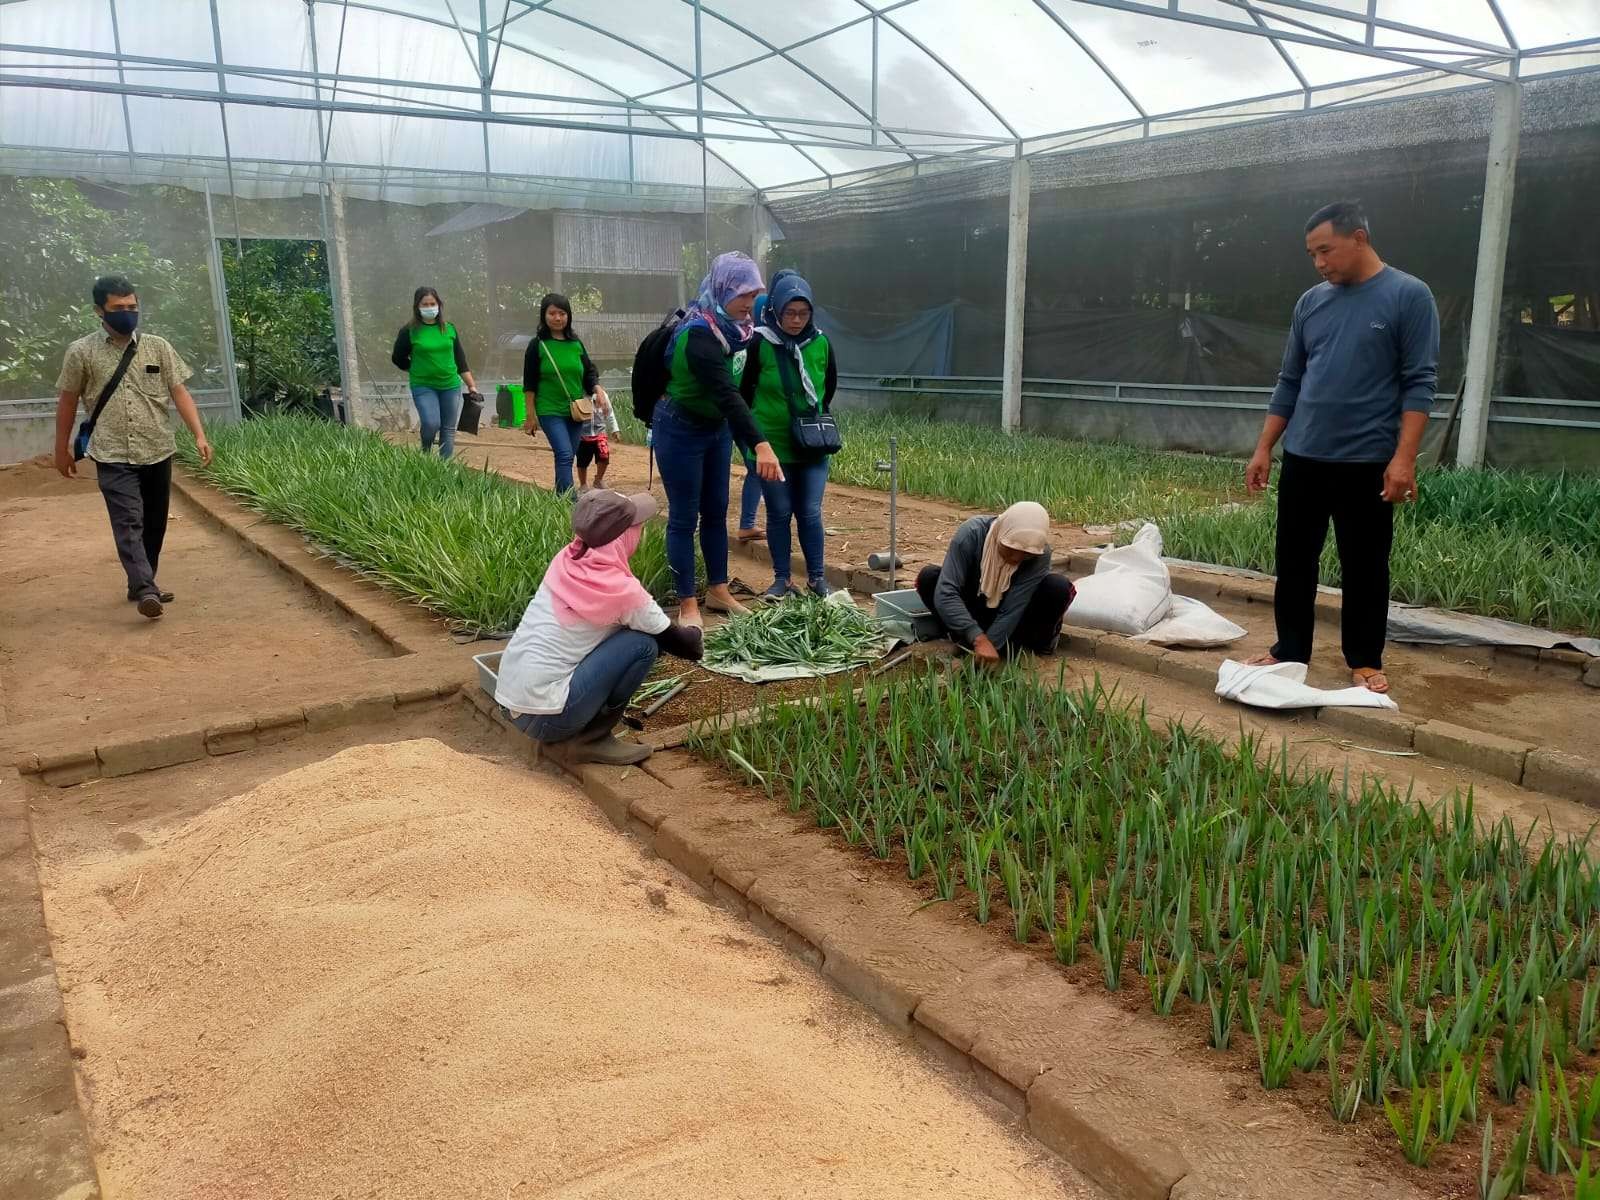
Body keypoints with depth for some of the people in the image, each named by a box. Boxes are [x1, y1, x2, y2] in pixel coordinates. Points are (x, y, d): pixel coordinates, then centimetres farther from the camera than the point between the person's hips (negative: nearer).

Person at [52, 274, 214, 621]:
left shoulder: (158, 347, 4)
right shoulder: (81, 352, 0)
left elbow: (179, 393, 1)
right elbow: (67, 402, 8)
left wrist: (199, 435, -11)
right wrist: (62, 450, 11)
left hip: (158, 453, 3)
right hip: (113, 457, -3)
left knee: (154, 523, 11)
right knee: (129, 521, -15)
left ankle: (141, 583, 26)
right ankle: (145, 589, -26)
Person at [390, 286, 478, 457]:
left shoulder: (449, 328, 6)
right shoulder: (409, 331, -5)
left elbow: (460, 360, 10)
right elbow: (398, 358, 5)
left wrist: (471, 386, 8)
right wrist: (418, 371, 6)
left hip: (450, 386, 3)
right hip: (423, 387, -3)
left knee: (448, 430, 4)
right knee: (431, 424, -18)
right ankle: (425, 455, 12)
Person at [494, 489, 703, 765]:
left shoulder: (565, 561, 2)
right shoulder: (620, 590, -15)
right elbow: (685, 647, -1)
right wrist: (694, 633, 22)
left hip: (509, 701, 7)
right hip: (543, 715, -7)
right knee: (643, 644, -7)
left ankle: (563, 735, 17)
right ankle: (590, 740, 4)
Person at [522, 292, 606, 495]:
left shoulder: (576, 343, 7)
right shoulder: (537, 345, -4)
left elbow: (589, 372, 15)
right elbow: (529, 384, -2)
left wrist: (598, 390, -6)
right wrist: (531, 415, -5)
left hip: (576, 411, 5)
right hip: (550, 411, -4)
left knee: (567, 458, 9)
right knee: (564, 455, -17)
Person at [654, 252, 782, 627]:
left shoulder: (731, 326, -2)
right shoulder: (699, 336, -29)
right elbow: (727, 394, -39)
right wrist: (759, 444, -48)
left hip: (716, 428, 8)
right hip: (681, 431, -8)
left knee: (716, 512, 13)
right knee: (684, 517, -1)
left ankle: (718, 591, 24)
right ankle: (687, 604, 6)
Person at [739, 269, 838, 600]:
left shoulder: (821, 343, -3)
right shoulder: (759, 343, -12)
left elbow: (830, 385, 15)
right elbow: (744, 391, 0)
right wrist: (756, 432, 8)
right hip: (773, 445, -2)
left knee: (810, 513, 4)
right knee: (779, 513, 6)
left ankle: (816, 577, 17)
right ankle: (781, 578, 18)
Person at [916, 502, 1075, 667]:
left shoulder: (1040, 553, -28)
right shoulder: (971, 534, -32)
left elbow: (1012, 611, -30)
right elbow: (945, 593, -40)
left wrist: (984, 650, -39)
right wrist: (979, 640, -50)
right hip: (972, 607, 0)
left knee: (1059, 587, -28)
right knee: (929, 576, -28)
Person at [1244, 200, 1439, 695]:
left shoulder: (1409, 295, -6)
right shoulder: (1311, 302, 8)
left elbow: (1419, 383, -10)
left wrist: (1404, 458, -17)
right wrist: (1264, 449, 9)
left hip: (1367, 463, -4)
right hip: (1302, 459, 5)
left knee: (1365, 567, 6)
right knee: (1294, 561, 10)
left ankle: (1364, 660, 20)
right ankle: (1290, 651, 22)